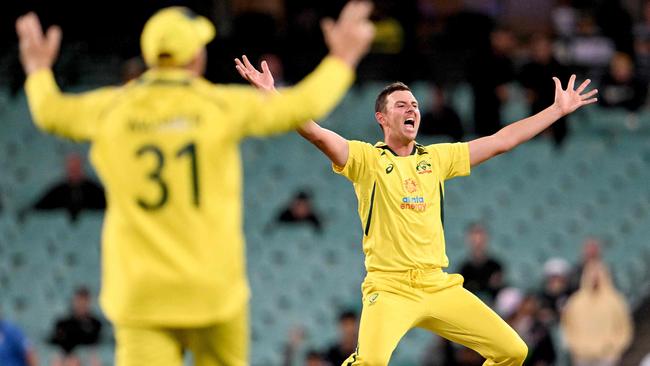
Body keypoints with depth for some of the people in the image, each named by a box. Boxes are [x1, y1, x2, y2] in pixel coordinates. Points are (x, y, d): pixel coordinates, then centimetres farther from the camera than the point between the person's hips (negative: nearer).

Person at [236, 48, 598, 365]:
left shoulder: (437, 158, 15)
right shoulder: (367, 158, 2)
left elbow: (501, 141, 18)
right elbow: (318, 134, -12)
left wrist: (558, 110, 19)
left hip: (440, 286, 5)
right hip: (390, 287, -5)